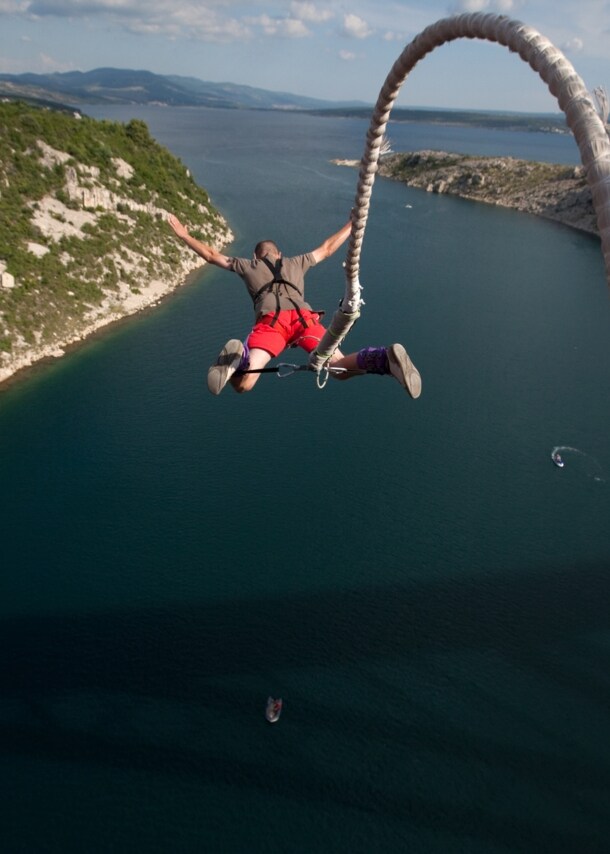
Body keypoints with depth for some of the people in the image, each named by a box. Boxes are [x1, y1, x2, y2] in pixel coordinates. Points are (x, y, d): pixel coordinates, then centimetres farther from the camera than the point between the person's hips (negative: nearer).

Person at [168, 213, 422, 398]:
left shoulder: (248, 265, 34)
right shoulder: (296, 262, 37)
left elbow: (212, 255, 40)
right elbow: (327, 249, 48)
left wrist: (184, 236, 54)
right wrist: (351, 225, 64)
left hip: (270, 322, -2)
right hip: (303, 318, 2)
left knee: (243, 385, -6)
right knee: (341, 369, 1)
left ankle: (237, 357, -42)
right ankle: (385, 358, -30)